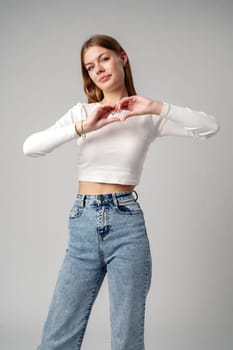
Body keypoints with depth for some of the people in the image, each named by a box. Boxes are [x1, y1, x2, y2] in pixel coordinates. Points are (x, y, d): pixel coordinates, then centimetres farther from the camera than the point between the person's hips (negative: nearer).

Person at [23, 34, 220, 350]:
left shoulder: (147, 116, 5)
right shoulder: (82, 112, 9)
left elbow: (211, 127, -7)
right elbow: (30, 147, -5)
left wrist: (156, 108, -15)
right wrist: (82, 127, -15)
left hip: (126, 225, -2)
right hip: (83, 225, 2)